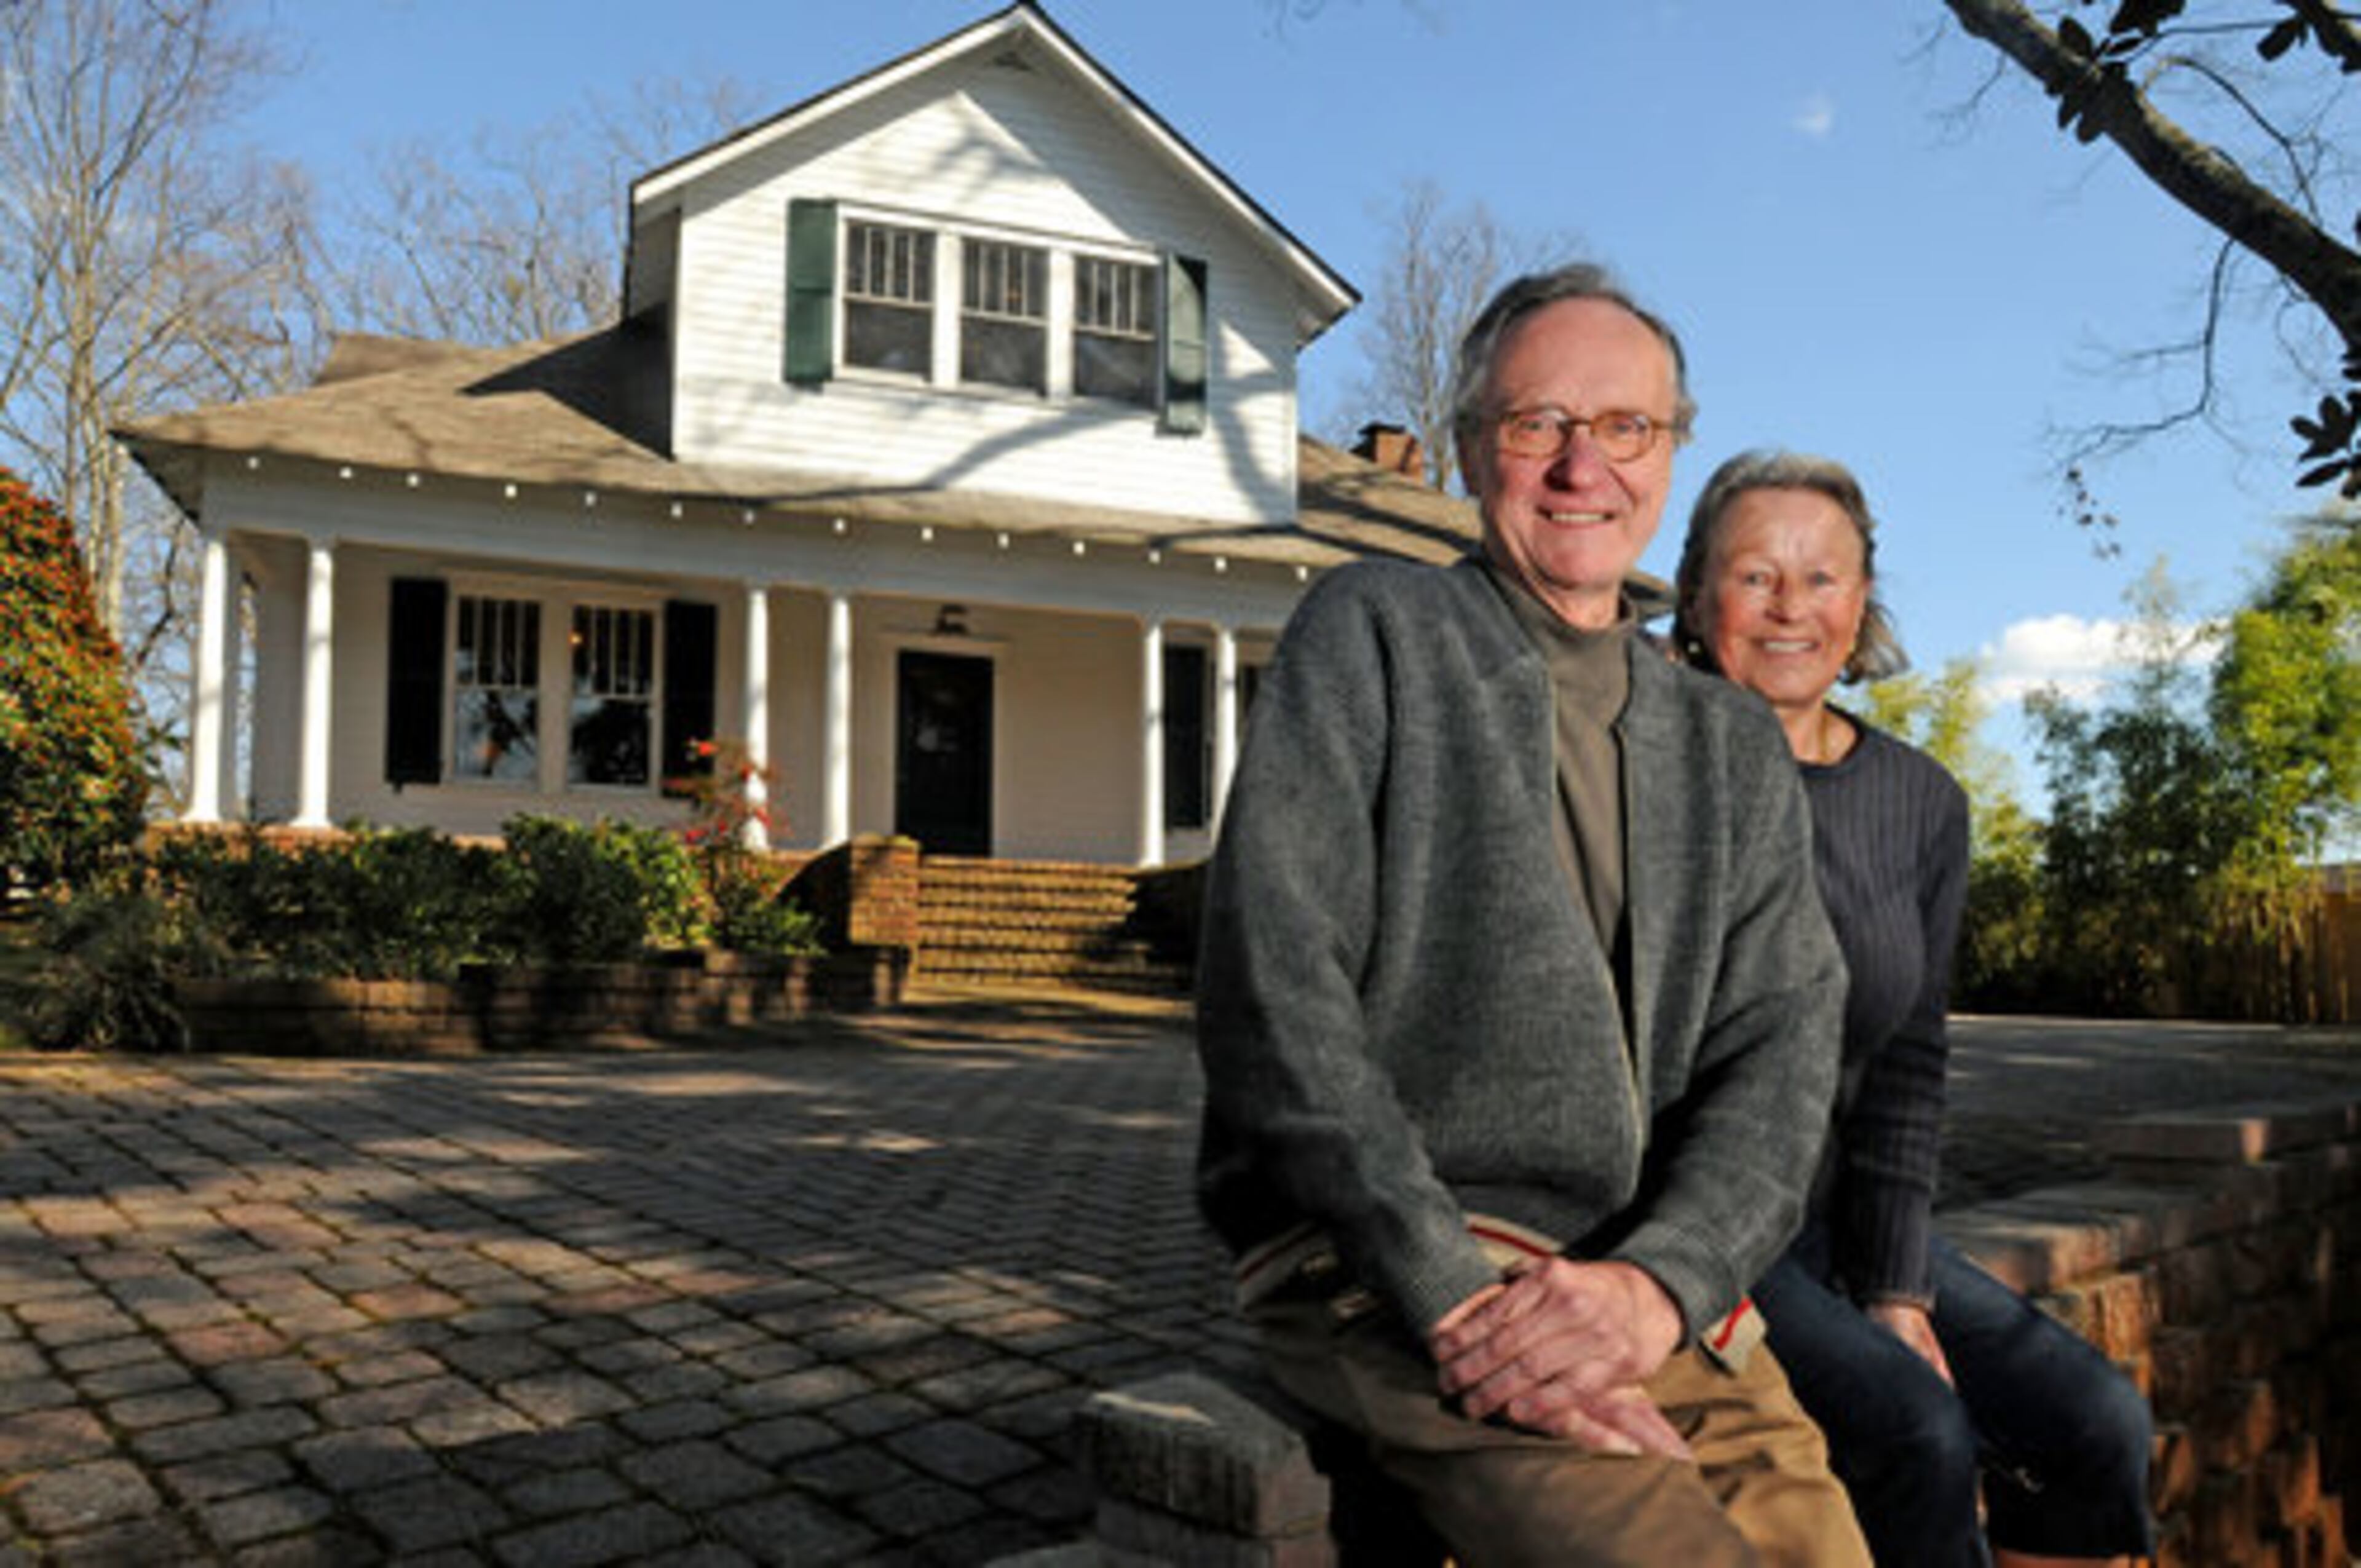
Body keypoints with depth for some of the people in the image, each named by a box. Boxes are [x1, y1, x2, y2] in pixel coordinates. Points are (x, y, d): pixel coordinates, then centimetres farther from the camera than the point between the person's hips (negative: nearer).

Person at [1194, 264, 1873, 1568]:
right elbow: (1273, 984, -7)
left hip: (1659, 1299, 5)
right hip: (1382, 1266, -5)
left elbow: (1782, 1053, 6)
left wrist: (1658, 1281, -13)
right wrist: (1453, 1296, -14)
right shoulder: (1373, 632, 3)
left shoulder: (1736, 750, 17)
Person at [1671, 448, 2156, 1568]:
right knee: (1915, 1428, -23)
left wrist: (1896, 1288, -2)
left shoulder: (1923, 805, 6)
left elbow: (1909, 1064, 6)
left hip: (1832, 1213, 6)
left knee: (2098, 1423, -8)